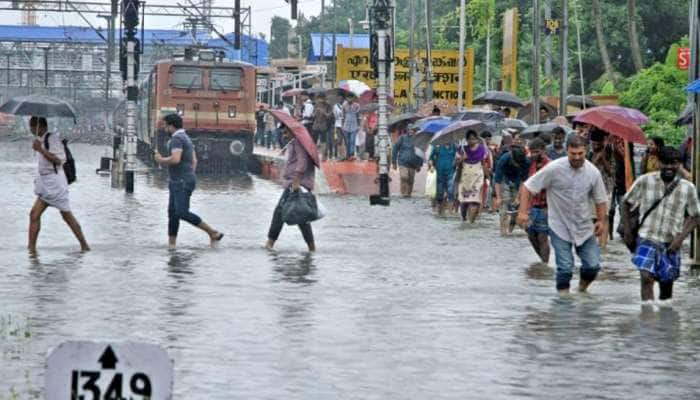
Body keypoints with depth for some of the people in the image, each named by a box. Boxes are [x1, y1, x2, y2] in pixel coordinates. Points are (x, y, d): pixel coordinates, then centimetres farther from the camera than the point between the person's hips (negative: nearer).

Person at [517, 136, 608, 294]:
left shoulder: (593, 172, -5)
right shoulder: (554, 168, -15)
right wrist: (523, 212, -19)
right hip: (560, 226, -3)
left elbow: (600, 200, 9)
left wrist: (602, 221, -2)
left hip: (584, 226, 3)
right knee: (565, 267, -8)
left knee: (593, 265, -2)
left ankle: (583, 285, 28)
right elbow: (529, 187, -11)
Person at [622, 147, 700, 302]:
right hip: (647, 238, -2)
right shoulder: (645, 181, -4)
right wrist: (627, 227, 0)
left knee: (666, 284, 12)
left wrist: (681, 237, -8)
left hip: (671, 244, 2)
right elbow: (627, 203, 9)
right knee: (646, 277, -22)